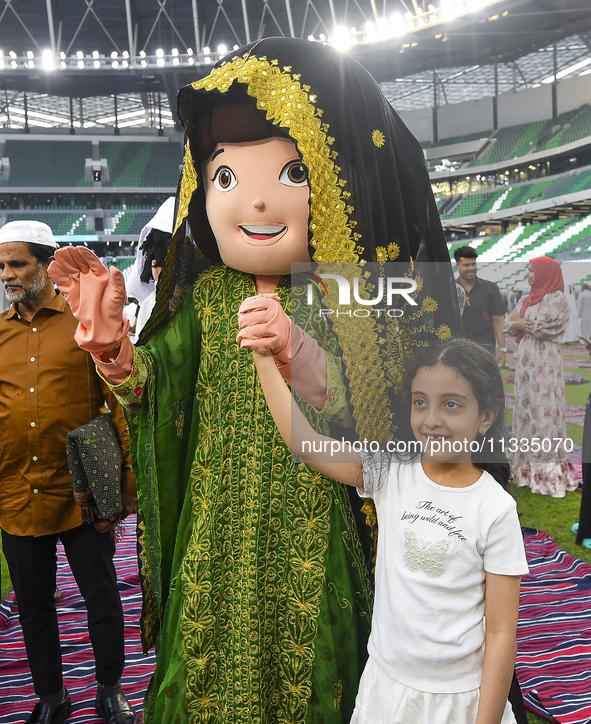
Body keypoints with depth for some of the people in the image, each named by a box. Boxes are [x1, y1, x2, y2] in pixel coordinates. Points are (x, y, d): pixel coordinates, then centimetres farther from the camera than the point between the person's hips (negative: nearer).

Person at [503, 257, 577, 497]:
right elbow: (508, 324, 11)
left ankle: (549, 472, -2)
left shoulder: (556, 298, -8)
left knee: (544, 411, -7)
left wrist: (522, 323, -2)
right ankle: (529, 465, 16)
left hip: (545, 362, -8)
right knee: (526, 409, 9)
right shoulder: (529, 299, 15)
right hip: (526, 360, 8)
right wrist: (517, 323, -11)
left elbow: (546, 328, -17)